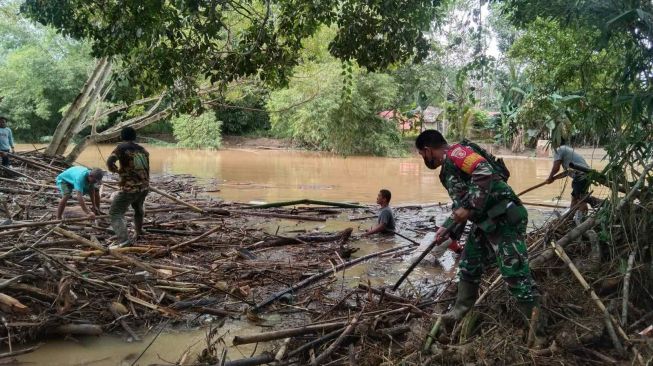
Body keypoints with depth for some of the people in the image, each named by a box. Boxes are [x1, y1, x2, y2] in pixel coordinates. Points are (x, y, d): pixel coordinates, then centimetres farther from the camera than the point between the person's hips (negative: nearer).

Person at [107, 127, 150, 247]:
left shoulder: (122, 147, -6)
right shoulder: (143, 150, 11)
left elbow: (109, 162, -19)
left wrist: (115, 170, 3)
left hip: (129, 189, -6)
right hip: (144, 188, 6)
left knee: (115, 213, -3)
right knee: (138, 209, 31)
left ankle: (123, 240, -21)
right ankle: (138, 233, 49)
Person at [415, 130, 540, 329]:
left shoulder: (455, 152, -10)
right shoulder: (448, 167, 21)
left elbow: (485, 173, -26)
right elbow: (461, 203, 28)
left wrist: (468, 208, -25)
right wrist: (447, 227, 26)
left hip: (505, 219, -11)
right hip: (485, 223, 11)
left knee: (515, 273, -8)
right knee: (469, 267, 19)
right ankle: (459, 312, 34)